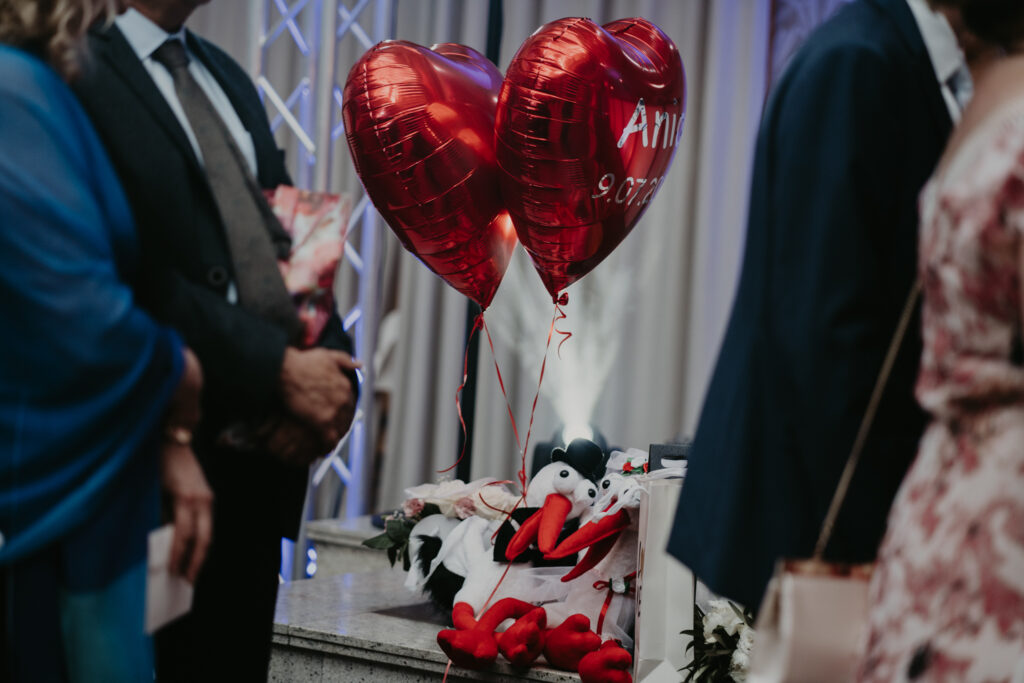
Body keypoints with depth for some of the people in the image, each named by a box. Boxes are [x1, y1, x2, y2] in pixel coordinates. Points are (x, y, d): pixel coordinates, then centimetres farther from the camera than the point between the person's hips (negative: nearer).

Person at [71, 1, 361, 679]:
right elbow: (141, 276, -19)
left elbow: (299, 242, 13)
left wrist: (333, 372, -4)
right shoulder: (82, 71, -10)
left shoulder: (229, 77, 17)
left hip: (270, 453, 8)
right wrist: (281, 370, -18)